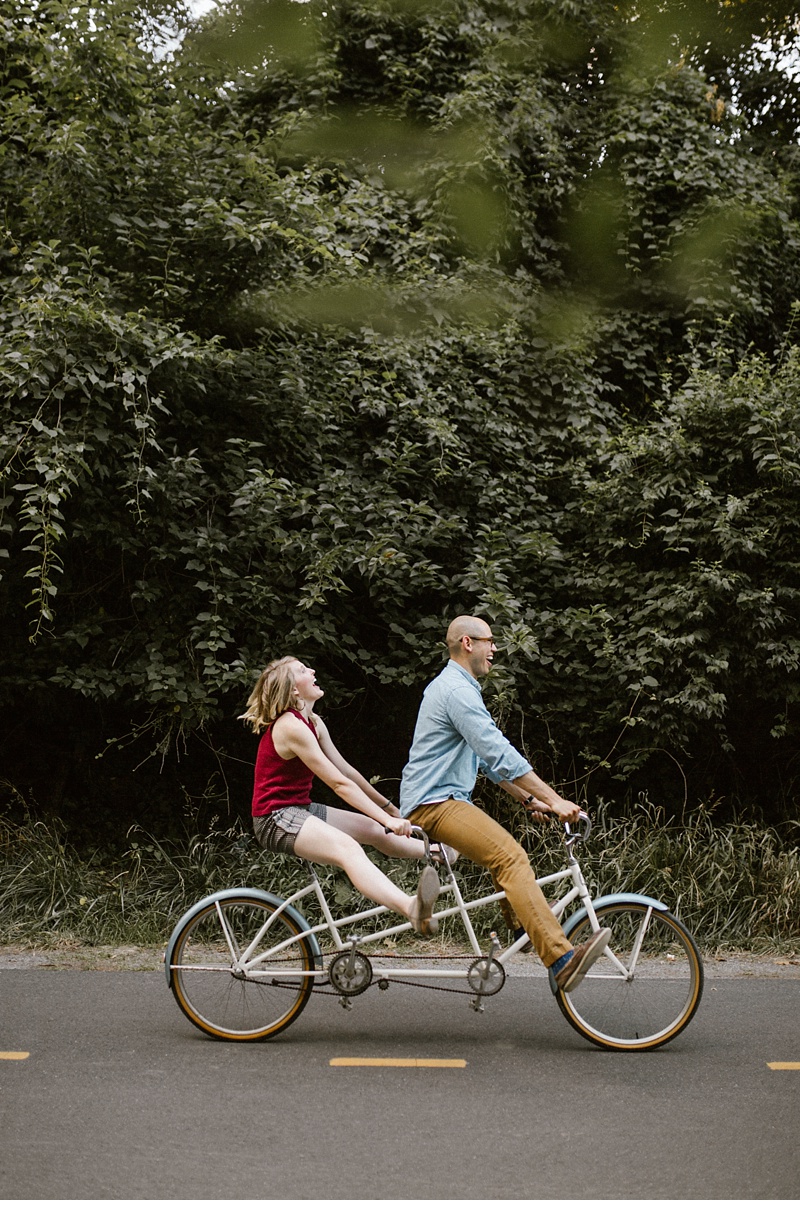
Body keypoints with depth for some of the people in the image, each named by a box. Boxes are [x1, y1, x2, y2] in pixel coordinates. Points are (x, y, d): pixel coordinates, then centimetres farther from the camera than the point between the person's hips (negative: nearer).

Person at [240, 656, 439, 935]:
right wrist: (387, 819, -21)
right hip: (276, 818, -11)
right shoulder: (291, 726, -20)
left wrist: (388, 806, 21)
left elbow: (346, 770, 18)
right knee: (348, 848, -34)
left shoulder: (314, 723, 11)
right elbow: (339, 783, -21)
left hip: (300, 810, 11)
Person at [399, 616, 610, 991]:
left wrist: (528, 798, 19)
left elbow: (489, 758, 26)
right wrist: (554, 800, -19)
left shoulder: (455, 687, 22)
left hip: (441, 801, 12)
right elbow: (500, 755, -21)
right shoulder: (457, 690, -13)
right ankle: (562, 960, -35)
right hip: (434, 804, -12)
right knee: (511, 857, -24)